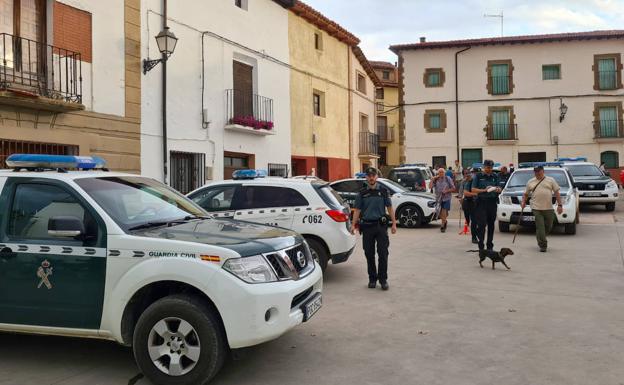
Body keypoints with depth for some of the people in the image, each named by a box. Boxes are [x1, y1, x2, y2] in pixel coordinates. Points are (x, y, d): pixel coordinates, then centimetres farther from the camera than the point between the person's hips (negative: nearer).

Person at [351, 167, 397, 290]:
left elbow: (389, 208, 6)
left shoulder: (383, 191, 5)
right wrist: (354, 225, -3)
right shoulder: (362, 193, 6)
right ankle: (372, 279, 18)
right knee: (369, 254, 6)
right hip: (367, 226, 1)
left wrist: (394, 223, 1)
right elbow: (357, 210, 6)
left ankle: (383, 279, 6)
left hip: (381, 225, -1)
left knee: (383, 253, -3)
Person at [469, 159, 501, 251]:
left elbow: (500, 189, 10)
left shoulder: (495, 176, 13)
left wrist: (497, 189, -14)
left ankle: (490, 246, 16)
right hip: (481, 202, -3)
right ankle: (481, 246, -9)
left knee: (491, 225, 7)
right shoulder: (478, 176, 3)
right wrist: (484, 190, -17)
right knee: (481, 225, -10)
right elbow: (473, 189, -3)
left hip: (492, 203, 4)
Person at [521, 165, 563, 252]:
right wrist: (523, 202, 0)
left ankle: (540, 239, 33)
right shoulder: (530, 182, 11)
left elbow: (557, 193, 5)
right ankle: (543, 245, -4)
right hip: (536, 209, -1)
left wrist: (559, 205, -2)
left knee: (548, 227, 10)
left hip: (548, 208, 1)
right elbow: (526, 194, 17)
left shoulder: (550, 180, 8)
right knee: (540, 227, -7)